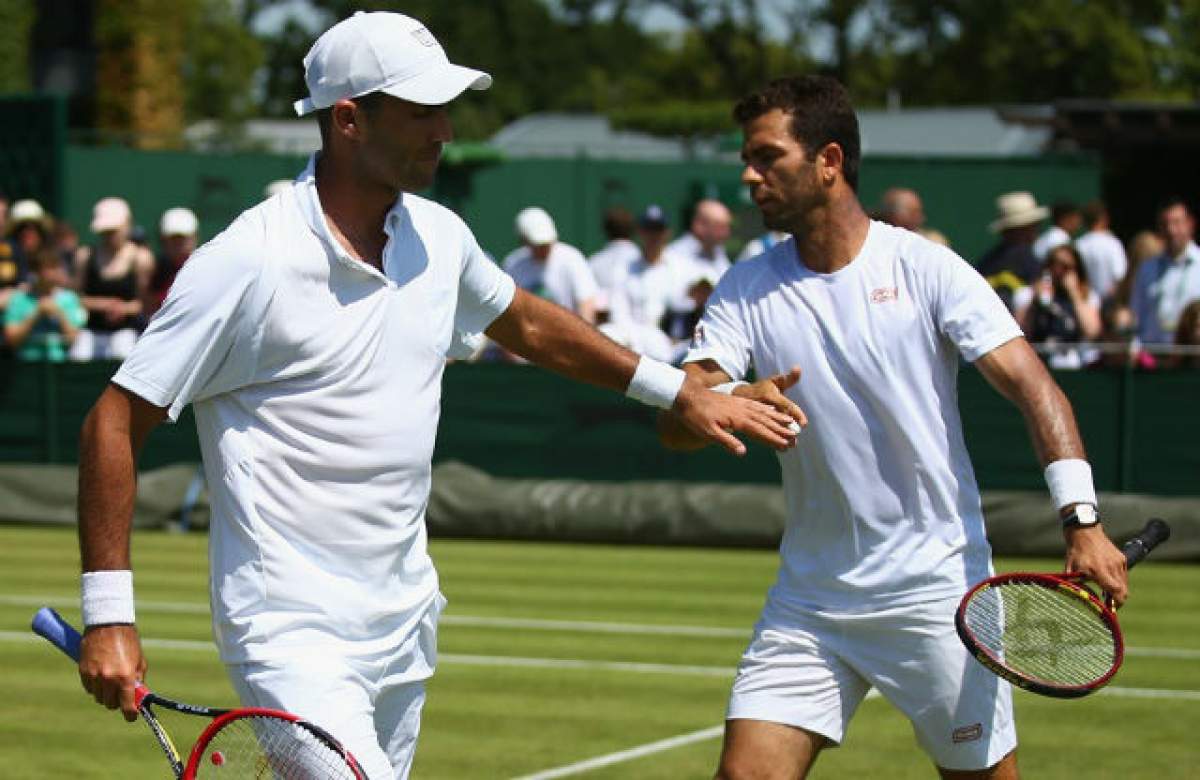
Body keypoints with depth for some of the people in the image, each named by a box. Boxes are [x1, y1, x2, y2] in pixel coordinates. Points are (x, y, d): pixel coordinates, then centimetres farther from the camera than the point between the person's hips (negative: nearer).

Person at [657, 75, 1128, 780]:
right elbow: (676, 423, -6)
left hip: (936, 590, -3)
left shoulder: (924, 267, -6)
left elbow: (1035, 388, -11)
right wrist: (732, 399, -30)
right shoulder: (746, 291, 4)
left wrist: (1082, 520, -24)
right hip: (810, 601, 3)